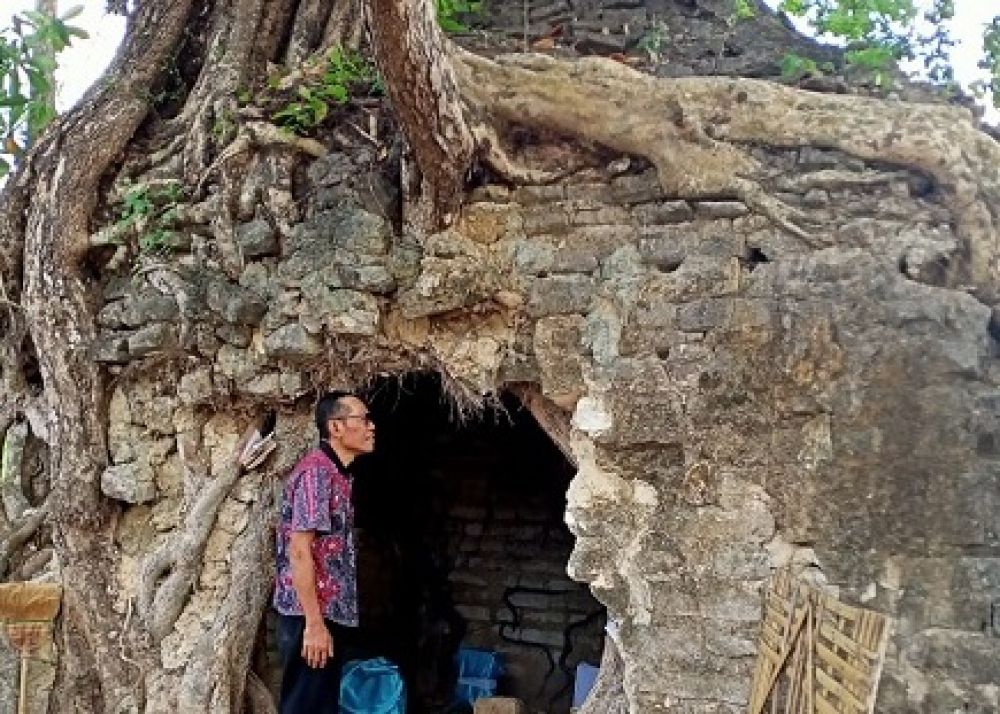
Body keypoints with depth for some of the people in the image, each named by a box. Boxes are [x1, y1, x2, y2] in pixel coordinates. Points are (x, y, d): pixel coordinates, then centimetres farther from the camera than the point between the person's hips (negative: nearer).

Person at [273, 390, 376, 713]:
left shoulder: (338, 473, 14)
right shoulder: (316, 471, -16)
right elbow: (299, 550, -21)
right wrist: (314, 623, -22)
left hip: (332, 613, 10)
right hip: (311, 616, -10)